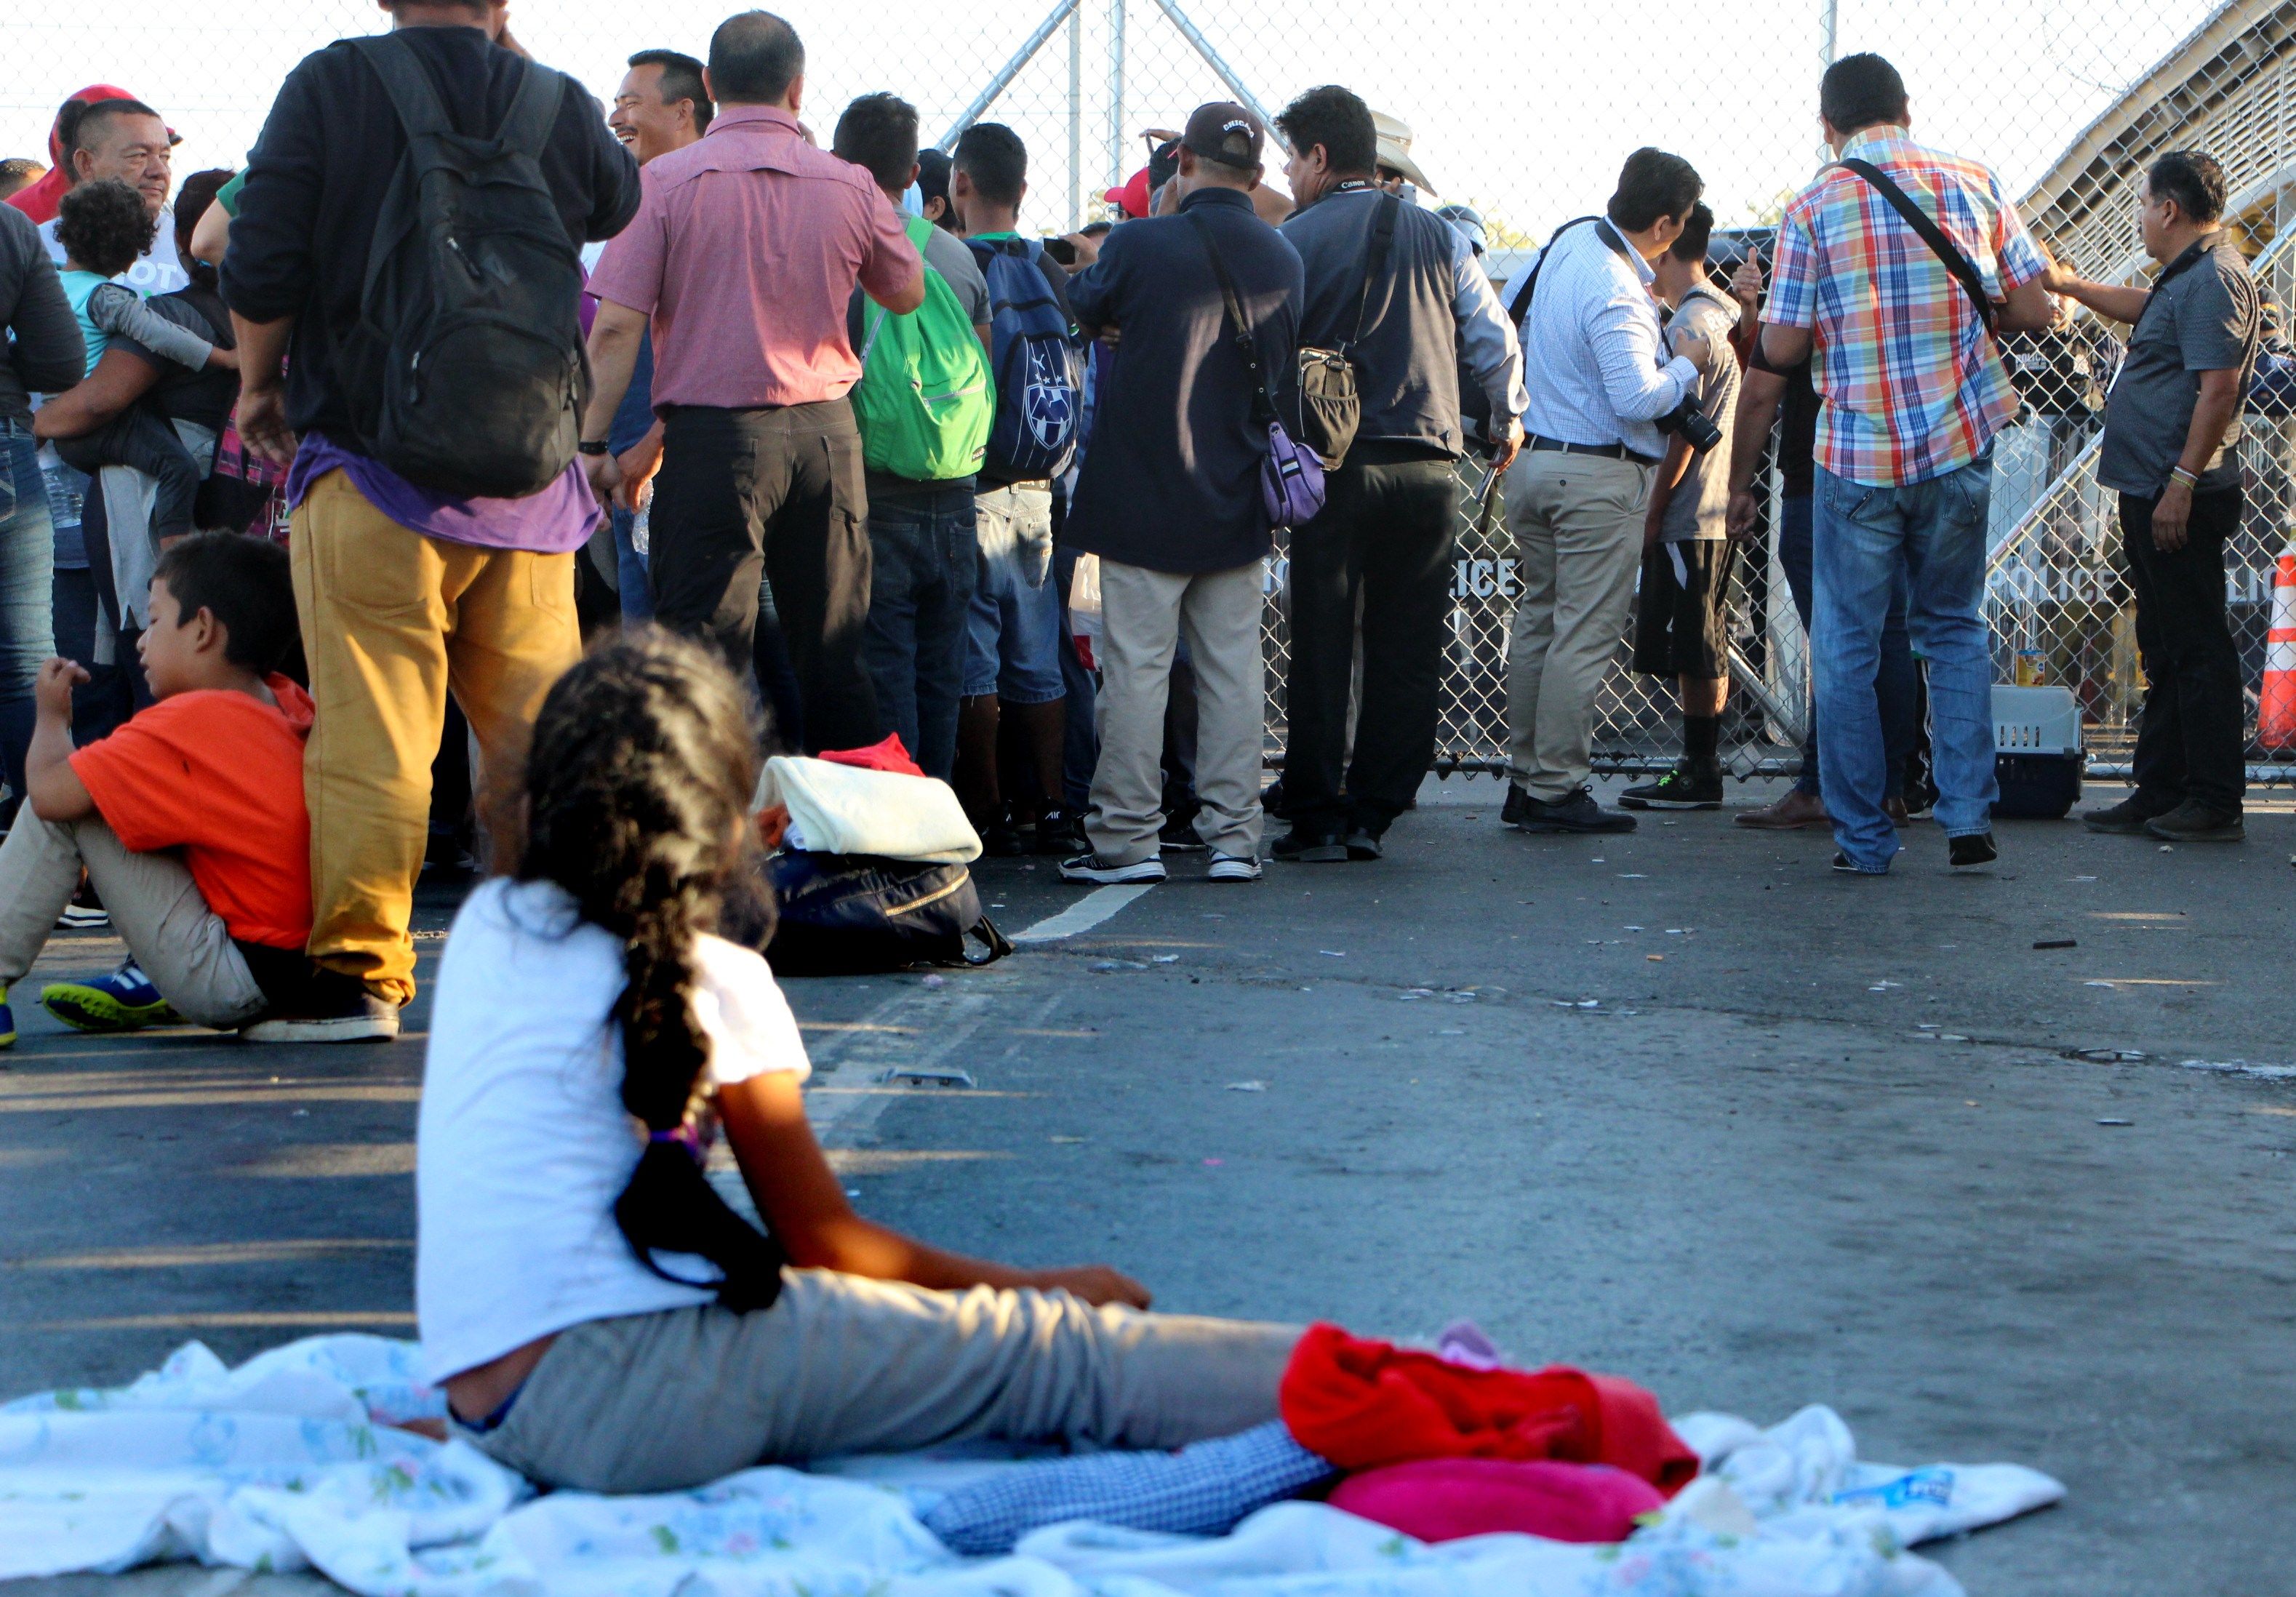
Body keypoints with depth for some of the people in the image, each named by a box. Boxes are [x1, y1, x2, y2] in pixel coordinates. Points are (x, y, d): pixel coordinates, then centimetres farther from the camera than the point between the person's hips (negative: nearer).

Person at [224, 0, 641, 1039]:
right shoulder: (562, 104, 5)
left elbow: (261, 269, -6)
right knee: (536, 724, 9)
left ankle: (360, 971, -5)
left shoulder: (331, 86, -4)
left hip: (371, 459, -3)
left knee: (371, 723, -3)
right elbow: (616, 206, 28)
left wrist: (260, 385, 12)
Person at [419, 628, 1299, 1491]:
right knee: (1046, 1353, -4)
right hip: (620, 1400, -8)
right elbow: (822, 1242, 5)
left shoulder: (485, 925, 14)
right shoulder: (713, 980, -4)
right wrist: (1032, 1289, 17)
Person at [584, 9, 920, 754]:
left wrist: (594, 443, -2)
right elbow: (907, 295, 18)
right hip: (826, 435, 3)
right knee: (834, 657, 12)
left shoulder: (666, 182, -5)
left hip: (714, 436, -3)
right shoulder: (850, 186, 3)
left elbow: (617, 328, -9)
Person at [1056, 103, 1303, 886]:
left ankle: (1127, 840, 2)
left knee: (1136, 666, 0)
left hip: (1143, 498, -4)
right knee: (1233, 668, 8)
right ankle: (1233, 837, 10)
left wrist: (1085, 265, 26)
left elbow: (1079, 314, 6)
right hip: (1237, 503, 4)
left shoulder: (1139, 246, -13)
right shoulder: (1285, 261, 1)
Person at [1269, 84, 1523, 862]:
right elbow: (1494, 338, 10)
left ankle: (1316, 818, 3)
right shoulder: (1439, 237, 8)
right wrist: (1508, 418, 27)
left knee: (1322, 644, 2)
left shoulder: (1292, 241, -2)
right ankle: (1373, 814, 8)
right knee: (1407, 647, 7)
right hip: (1429, 463, 3)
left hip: (1334, 467, -3)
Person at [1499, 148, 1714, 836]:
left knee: (1539, 618, 15)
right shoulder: (1616, 293, -22)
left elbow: (1506, 317, 20)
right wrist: (1687, 364, -7)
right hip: (1600, 476, -9)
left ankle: (1525, 779, 19)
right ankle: (1557, 790, -2)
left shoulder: (1569, 240, 5)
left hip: (1533, 462, 9)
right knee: (1585, 633, -4)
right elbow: (1640, 402, -25)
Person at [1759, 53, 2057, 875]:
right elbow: (2035, 310, 3)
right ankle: (1968, 821, 9)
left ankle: (1864, 838, 8)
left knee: (1846, 646, 8)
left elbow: (1781, 346, -7)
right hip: (1959, 444, 3)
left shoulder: (1814, 207, -6)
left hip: (1858, 453, -3)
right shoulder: (1974, 185, 2)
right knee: (1955, 629, 17)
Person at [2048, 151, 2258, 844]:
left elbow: (2219, 391, -24)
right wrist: (2065, 283, 44)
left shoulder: (2214, 279, -16)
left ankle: (2216, 804, -6)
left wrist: (2182, 484, -26)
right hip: (2152, 494, 11)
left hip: (2181, 501, -11)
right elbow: (2142, 309, 41)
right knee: (2164, 649, 14)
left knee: (2196, 648, -8)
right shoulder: (2187, 277, 17)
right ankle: (2160, 793, 20)